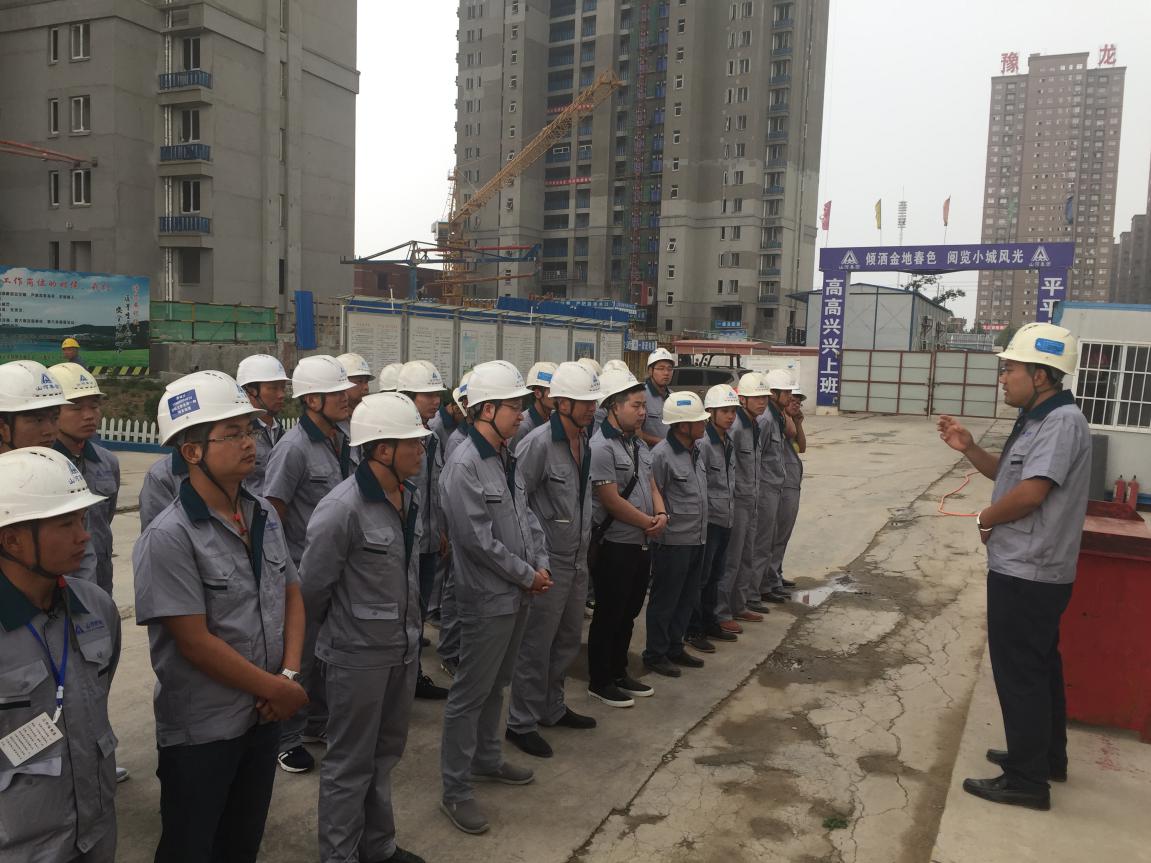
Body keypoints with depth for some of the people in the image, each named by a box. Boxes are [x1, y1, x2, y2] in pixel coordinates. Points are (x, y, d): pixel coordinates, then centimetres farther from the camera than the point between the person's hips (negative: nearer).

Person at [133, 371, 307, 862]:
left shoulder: (264, 515, 1)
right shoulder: (168, 538, -21)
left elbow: (292, 595, 7)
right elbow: (195, 642, -21)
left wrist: (289, 674, -7)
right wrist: (281, 690, -15)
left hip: (265, 715, 6)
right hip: (200, 731, -6)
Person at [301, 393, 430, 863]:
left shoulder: (409, 495, -1)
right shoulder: (342, 508, -24)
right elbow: (313, 586, -14)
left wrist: (409, 629, 13)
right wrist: (342, 626, 2)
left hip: (403, 647, 7)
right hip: (358, 654, -7)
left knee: (385, 753, 23)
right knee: (350, 763, 12)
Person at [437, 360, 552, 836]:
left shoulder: (505, 457, 7)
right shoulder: (464, 466, -20)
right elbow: (479, 539, -23)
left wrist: (541, 563, 0)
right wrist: (527, 575, -14)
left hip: (517, 593, 9)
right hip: (487, 598, -9)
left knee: (496, 684, 22)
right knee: (470, 693, 3)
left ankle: (487, 758, 40)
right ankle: (455, 791, 15)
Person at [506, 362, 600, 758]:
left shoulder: (584, 441, 6)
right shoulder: (538, 443, -19)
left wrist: (584, 543, 16)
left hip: (577, 559, 8)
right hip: (548, 562, -8)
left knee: (567, 641, 20)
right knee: (536, 645, 4)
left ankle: (551, 707, 38)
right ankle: (521, 723, 19)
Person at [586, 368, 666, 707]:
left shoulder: (639, 444, 11)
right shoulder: (600, 447, -18)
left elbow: (651, 485, 16)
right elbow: (612, 501, -21)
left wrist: (661, 514, -5)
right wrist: (649, 523, -11)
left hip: (642, 543, 8)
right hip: (615, 546, -8)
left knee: (628, 614, 18)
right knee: (608, 615, 5)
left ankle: (619, 673, 32)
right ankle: (599, 682, 19)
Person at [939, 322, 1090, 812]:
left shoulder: (1062, 422, -20)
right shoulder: (1037, 420, 11)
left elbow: (1030, 492, -27)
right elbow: (1007, 474, 19)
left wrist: (986, 519, -9)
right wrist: (969, 449, 3)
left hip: (1026, 574, -11)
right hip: (1029, 569, 11)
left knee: (1020, 673, -1)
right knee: (1039, 666, 21)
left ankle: (1027, 780, 11)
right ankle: (1048, 757, 36)